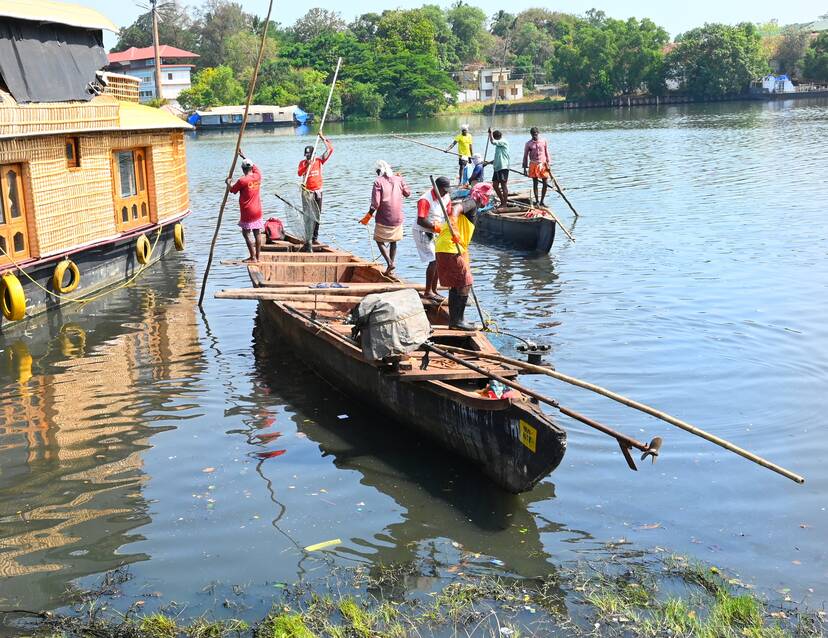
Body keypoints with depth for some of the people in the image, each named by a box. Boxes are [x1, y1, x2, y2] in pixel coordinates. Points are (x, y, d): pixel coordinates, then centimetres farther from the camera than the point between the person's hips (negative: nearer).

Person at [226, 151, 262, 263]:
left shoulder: (242, 181, -15)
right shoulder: (257, 176, 1)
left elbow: (232, 190, 1)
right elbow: (255, 166, 22)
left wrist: (228, 183, 21)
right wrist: (243, 157, 32)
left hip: (247, 212, -6)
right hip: (257, 211, 6)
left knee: (246, 233, -1)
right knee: (257, 233, 8)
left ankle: (252, 257, -4)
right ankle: (257, 256, 14)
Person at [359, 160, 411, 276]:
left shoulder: (378, 182, -11)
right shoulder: (398, 180, 1)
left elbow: (375, 203, -17)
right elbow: (407, 193, 18)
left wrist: (368, 216, -5)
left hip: (384, 218, -4)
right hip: (397, 218, 4)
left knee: (379, 240, 9)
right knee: (393, 241, 18)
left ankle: (390, 263, -11)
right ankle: (391, 264, 18)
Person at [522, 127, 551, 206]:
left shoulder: (543, 141, 3)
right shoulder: (528, 144, -1)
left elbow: (547, 153, 9)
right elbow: (525, 156, 3)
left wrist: (548, 164, 4)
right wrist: (525, 168, 0)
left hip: (543, 164, 2)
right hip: (533, 165, -2)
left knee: (546, 183, 1)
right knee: (535, 183, 2)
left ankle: (542, 201, 13)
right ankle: (537, 201, 9)